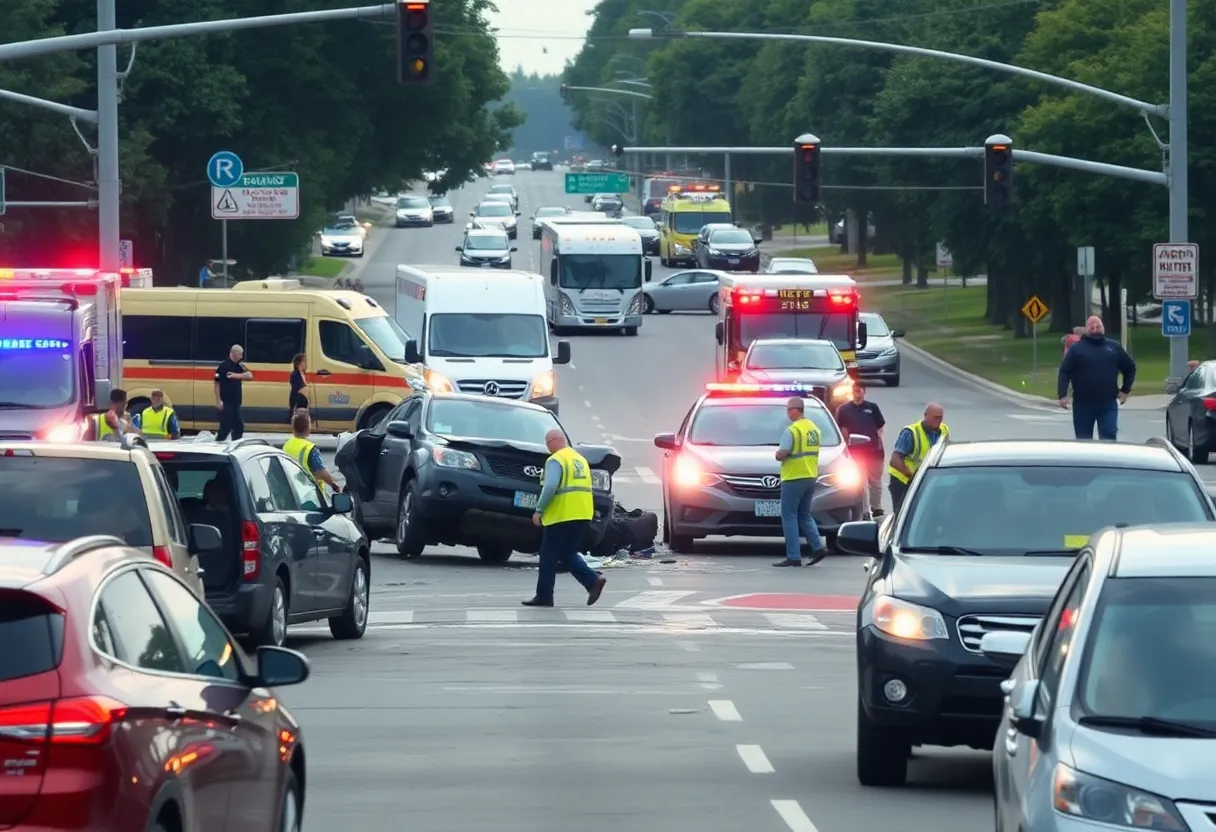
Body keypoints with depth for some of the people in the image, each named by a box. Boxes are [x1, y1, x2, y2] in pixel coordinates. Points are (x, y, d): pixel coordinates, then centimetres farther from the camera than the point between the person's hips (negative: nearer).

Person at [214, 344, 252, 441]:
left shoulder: (238, 366, 11)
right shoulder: (223, 366, -11)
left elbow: (250, 376, 2)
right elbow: (217, 383, -13)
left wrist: (236, 375, -14)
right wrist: (218, 401, -17)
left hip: (236, 402, 8)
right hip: (226, 403, -8)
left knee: (239, 426, 8)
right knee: (225, 427, -8)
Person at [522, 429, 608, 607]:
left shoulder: (555, 460, -9)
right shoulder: (580, 459, 17)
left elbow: (550, 487, -21)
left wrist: (539, 510, -14)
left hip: (561, 517, -8)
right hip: (582, 517, 8)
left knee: (549, 557, 2)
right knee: (568, 554, 16)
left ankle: (544, 596, 5)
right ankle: (593, 581, -3)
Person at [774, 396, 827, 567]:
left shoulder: (792, 431, -16)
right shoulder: (814, 429, 11)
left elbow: (780, 455, -18)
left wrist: (779, 452, 2)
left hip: (794, 478, -8)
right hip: (810, 477, 8)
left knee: (789, 516, -1)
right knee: (804, 515, 18)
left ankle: (793, 556, -4)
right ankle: (818, 547, 4)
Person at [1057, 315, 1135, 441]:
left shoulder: (1114, 347, 9)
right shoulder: (1077, 349, 2)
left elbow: (1130, 368, 18)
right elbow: (1064, 373, -4)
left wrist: (1125, 390, 10)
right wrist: (1062, 395, -16)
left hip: (1108, 403, 1)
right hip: (1083, 404, -1)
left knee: (1109, 437, -8)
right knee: (1083, 440, 7)